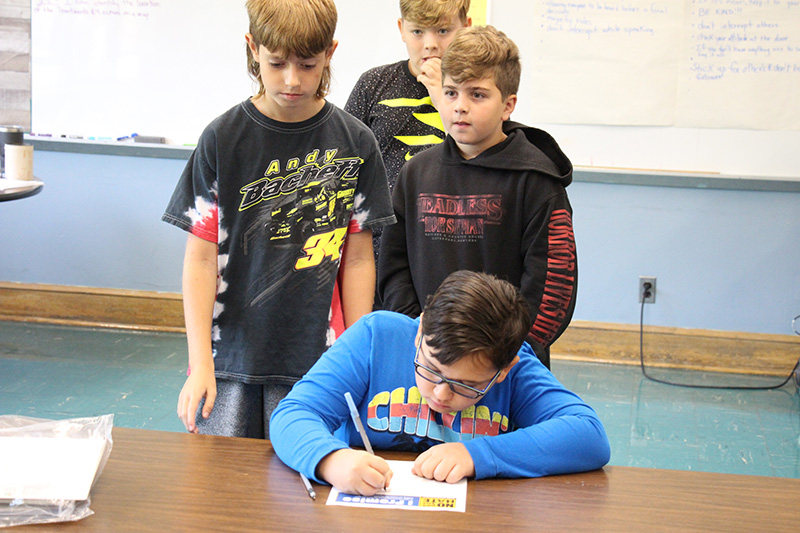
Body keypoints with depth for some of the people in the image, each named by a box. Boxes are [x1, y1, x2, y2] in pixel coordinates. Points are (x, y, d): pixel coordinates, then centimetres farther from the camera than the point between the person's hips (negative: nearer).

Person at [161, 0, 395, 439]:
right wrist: (200, 362, -7)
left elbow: (357, 259, 4)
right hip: (229, 357, 0)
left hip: (315, 361, 0)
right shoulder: (223, 139, -1)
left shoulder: (354, 144, 1)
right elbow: (202, 258, -1)